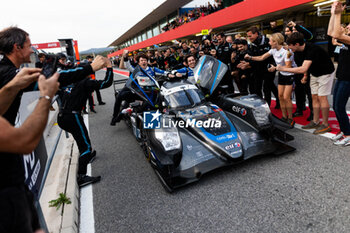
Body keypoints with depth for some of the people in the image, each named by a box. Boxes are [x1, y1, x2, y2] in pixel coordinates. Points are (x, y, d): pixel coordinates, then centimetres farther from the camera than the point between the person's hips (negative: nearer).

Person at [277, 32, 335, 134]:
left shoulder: (312, 49, -33)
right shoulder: (299, 51, -7)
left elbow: (303, 69, -43)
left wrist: (283, 69, -39)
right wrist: (306, 75, 6)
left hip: (325, 73, -8)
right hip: (314, 74, 8)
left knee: (321, 97, -9)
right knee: (314, 97, 7)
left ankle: (326, 125, 1)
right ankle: (315, 122, 15)